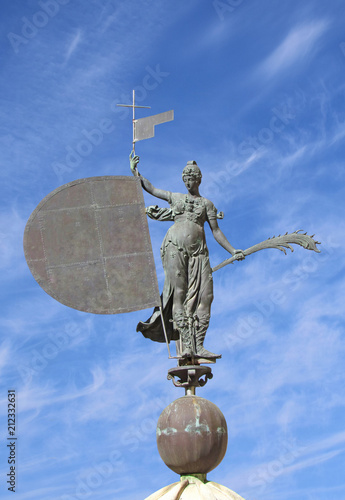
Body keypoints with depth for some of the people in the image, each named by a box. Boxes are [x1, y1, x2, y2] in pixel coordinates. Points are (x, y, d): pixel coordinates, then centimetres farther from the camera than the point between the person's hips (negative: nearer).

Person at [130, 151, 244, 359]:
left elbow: (216, 231, 14)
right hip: (175, 248, -1)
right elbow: (151, 188, 28)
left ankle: (198, 346, -15)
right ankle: (186, 345, -21)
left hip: (198, 252, 1)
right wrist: (135, 171, 23)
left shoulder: (207, 203, 19)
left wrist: (233, 251, 4)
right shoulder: (175, 198, 20)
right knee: (179, 294, -14)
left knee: (203, 295, -12)